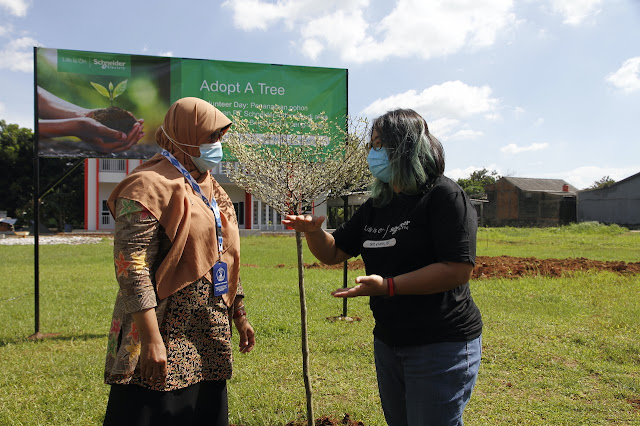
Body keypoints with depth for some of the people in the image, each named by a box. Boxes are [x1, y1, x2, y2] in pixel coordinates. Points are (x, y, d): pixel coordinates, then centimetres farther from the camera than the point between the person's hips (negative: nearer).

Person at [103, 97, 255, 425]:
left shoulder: (211, 189, 14)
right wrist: (151, 338, -25)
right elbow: (132, 267, -20)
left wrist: (239, 316, 19)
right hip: (163, 340, -8)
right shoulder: (151, 187, -12)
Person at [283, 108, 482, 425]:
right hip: (388, 341, 8)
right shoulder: (375, 208, 9)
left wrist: (387, 286, -29)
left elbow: (458, 269, -24)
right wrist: (312, 231, -10)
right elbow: (333, 253, 12)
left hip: (441, 345, -7)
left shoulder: (444, 196, -14)